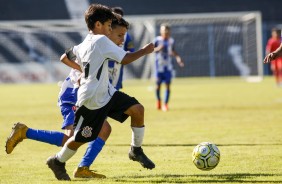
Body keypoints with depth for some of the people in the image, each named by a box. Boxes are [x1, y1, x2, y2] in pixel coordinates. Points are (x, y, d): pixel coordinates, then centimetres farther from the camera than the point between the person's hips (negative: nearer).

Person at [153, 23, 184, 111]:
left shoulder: (171, 41, 6)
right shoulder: (157, 40, -6)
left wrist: (177, 57, 3)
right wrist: (158, 49, -27)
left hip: (168, 66, 3)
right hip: (159, 65, -3)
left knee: (168, 85, -3)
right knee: (158, 84, 1)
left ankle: (165, 104, 1)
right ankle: (158, 100, 27)